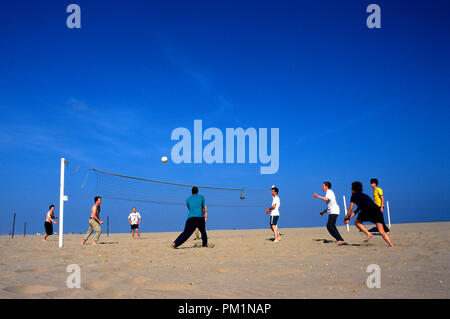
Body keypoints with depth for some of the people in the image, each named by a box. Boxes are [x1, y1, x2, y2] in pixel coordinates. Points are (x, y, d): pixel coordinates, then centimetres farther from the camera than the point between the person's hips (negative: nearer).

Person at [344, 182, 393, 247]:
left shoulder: (354, 196, 18)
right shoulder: (363, 195, 38)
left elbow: (350, 209, 20)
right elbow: (357, 210, 43)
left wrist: (346, 218, 34)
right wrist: (349, 218, 45)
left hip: (368, 210, -6)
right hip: (377, 209, 6)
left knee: (357, 222, 19)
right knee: (382, 232, 1)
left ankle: (369, 234, 0)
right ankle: (391, 245, -18)